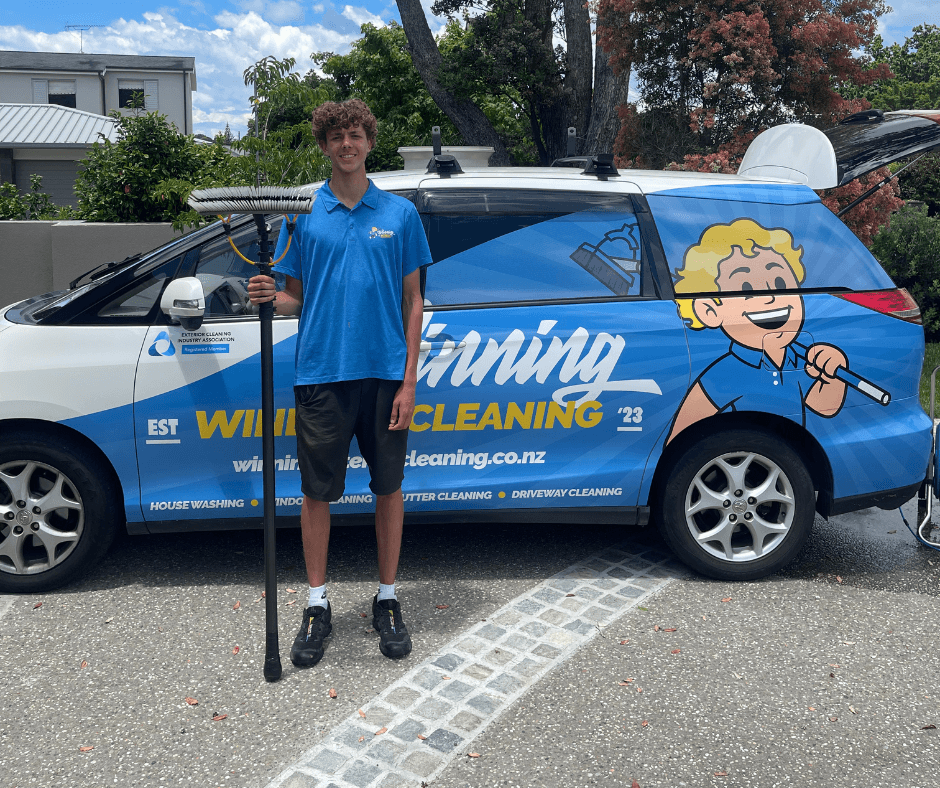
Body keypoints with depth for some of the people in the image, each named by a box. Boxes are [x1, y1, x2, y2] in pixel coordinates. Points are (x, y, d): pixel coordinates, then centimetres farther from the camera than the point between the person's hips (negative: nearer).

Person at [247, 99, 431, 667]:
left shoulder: (400, 214, 5)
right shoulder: (303, 214, 6)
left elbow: (412, 301, 4)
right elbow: (295, 299, 9)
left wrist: (409, 381, -4)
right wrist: (268, 298, -15)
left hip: (385, 373, 0)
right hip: (321, 372, 0)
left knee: (388, 487, 8)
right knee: (318, 491, 6)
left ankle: (388, 600, 23)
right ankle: (318, 607, 20)